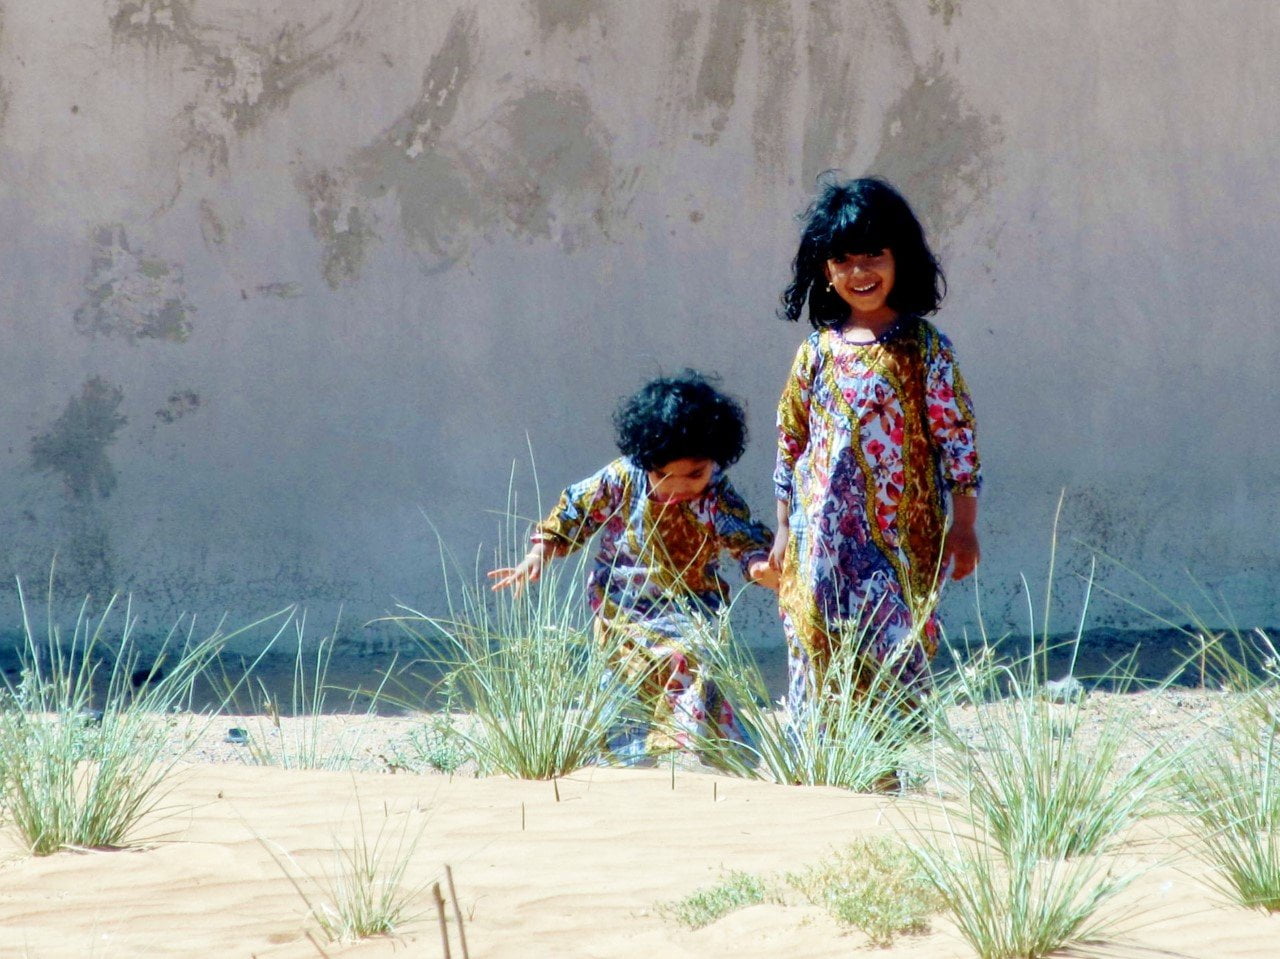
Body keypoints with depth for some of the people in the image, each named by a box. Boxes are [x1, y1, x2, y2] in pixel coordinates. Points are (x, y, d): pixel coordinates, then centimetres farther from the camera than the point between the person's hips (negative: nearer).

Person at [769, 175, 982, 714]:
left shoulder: (924, 349, -1)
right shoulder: (817, 352, 8)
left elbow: (957, 439, -1)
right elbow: (790, 442, 14)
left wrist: (963, 527, -3)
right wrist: (783, 531, 14)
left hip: (899, 541, -3)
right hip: (822, 540, 3)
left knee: (892, 650, -7)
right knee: (818, 653, 0)